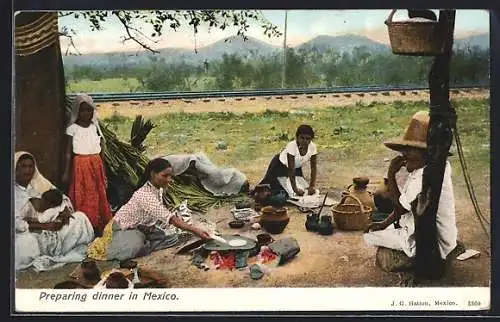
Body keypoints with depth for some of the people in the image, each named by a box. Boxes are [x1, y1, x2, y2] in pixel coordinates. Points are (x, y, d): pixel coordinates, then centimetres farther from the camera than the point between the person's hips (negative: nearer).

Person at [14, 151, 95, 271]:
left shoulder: (40, 183, 8)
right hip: (29, 234, -6)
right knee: (24, 242, -39)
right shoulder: (14, 191, -9)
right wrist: (44, 226, -25)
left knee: (80, 217, -7)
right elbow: (16, 223, -18)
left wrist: (64, 210, -12)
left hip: (52, 229, 6)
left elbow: (63, 199, 12)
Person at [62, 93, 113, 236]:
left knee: (99, 195, 5)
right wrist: (66, 172, -7)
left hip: (96, 164, 3)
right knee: (81, 197, -2)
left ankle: (98, 227, 13)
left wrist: (103, 170, 9)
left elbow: (101, 151, 9)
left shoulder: (95, 127, 6)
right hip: (80, 165, -3)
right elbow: (68, 152, -3)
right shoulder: (72, 128, -3)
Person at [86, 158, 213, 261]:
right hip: (123, 228, -8)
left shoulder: (158, 189, -5)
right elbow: (171, 219, -38)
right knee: (135, 247, -37)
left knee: (172, 237, -5)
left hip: (142, 228, 8)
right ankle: (104, 248, -9)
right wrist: (196, 231, -42)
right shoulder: (145, 194, -33)